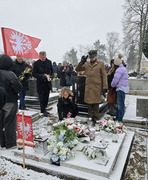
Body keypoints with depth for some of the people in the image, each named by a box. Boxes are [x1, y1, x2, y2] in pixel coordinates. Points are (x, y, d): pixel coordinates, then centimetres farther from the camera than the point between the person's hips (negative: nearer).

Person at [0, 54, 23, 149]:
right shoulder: (10, 74, -19)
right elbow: (19, 87, -23)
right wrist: (15, 93, -4)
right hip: (10, 102, -5)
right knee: (10, 123, 6)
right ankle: (10, 144, 19)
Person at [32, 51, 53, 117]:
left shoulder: (49, 62, 6)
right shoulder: (36, 63, -6)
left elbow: (52, 71, 13)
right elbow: (34, 74, -6)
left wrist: (51, 76, -7)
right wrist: (42, 76, -20)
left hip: (48, 83, 4)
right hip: (40, 83, -4)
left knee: (46, 97, 12)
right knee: (42, 97, -3)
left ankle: (44, 109, 27)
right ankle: (43, 111, 8)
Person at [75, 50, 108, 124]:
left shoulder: (101, 64, 3)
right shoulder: (86, 64, 12)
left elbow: (104, 76, 1)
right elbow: (77, 69, 14)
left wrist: (105, 87, -5)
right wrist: (81, 62, -2)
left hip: (96, 87, -3)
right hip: (88, 86, 3)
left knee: (95, 104, 2)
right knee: (89, 103, 9)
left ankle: (96, 119, 16)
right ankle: (90, 118, 25)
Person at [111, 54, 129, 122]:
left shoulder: (119, 70, -16)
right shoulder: (123, 68, 16)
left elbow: (115, 80, -17)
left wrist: (112, 85, 3)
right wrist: (114, 85, 16)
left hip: (121, 88, -10)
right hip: (123, 87, 10)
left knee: (120, 103, -3)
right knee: (119, 103, 15)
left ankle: (119, 119, 5)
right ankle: (118, 117, 26)